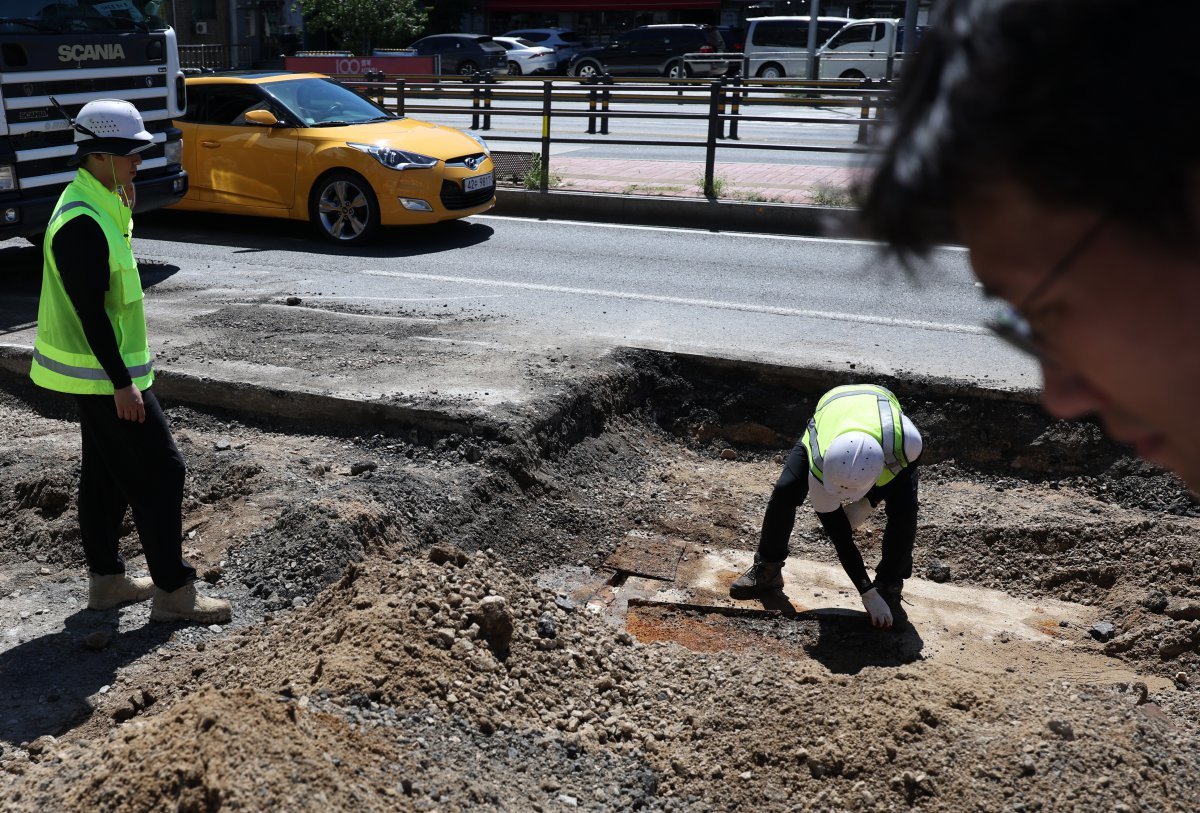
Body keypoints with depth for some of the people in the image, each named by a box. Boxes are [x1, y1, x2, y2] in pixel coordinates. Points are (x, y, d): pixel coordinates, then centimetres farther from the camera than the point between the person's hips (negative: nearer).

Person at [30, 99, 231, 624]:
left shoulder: (99, 206, 11)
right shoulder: (82, 223, -22)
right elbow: (90, 312, -23)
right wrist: (122, 383, -22)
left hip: (104, 370, 11)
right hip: (105, 374, -11)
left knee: (105, 475, 16)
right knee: (159, 472, -6)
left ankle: (106, 579, 27)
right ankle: (173, 591, 2)